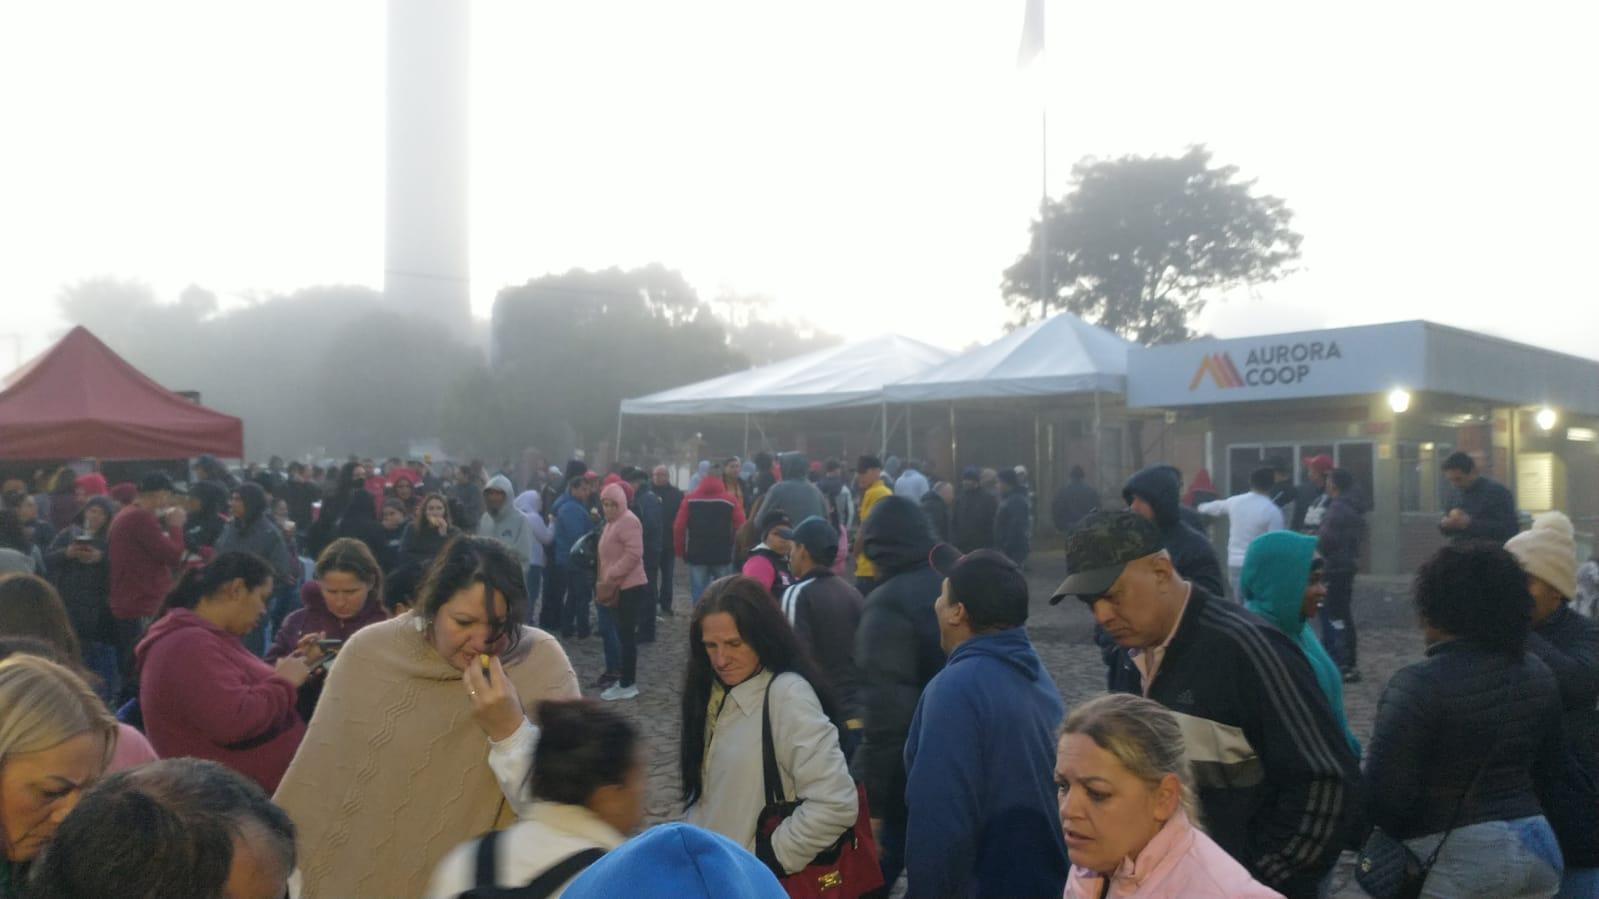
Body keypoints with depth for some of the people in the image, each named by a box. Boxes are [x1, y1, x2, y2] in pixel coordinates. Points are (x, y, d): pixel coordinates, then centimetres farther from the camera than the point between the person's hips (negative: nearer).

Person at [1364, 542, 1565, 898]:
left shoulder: (1419, 684, -21)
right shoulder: (1537, 674, 2)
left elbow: (1386, 794, -22)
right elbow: (1547, 764, 15)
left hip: (1454, 861, -7)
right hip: (1536, 847, 7)